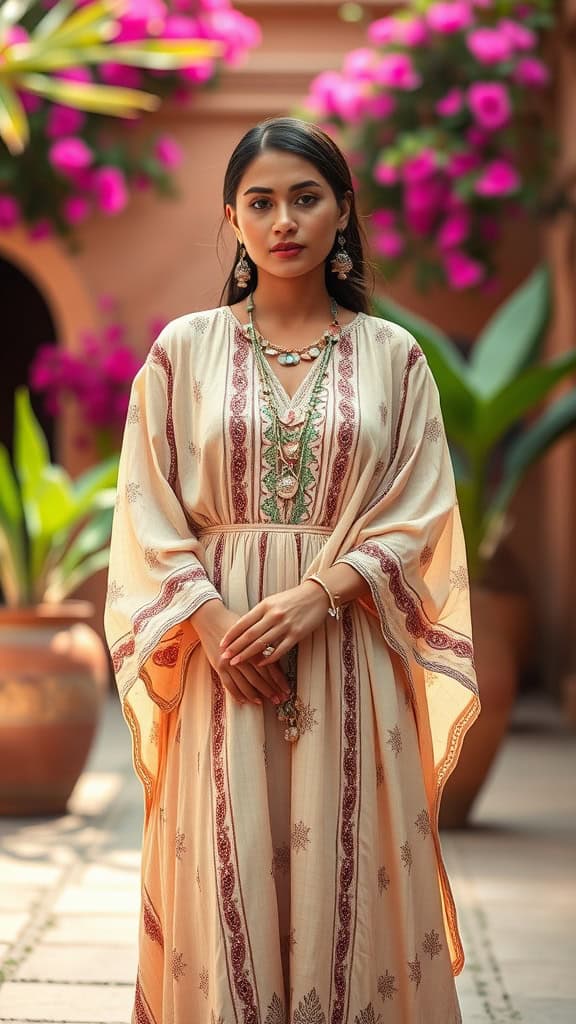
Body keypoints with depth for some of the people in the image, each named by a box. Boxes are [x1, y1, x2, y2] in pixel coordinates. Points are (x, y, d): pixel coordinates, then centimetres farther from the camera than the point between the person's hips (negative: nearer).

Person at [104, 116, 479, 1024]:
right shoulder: (184, 351, 6)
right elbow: (148, 515, 3)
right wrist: (212, 621, -12)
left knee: (349, 882, 1)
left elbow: (422, 515, 1)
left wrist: (318, 594, -14)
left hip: (353, 659, 0)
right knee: (226, 888, -1)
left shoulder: (393, 357, 6)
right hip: (219, 653, 0)